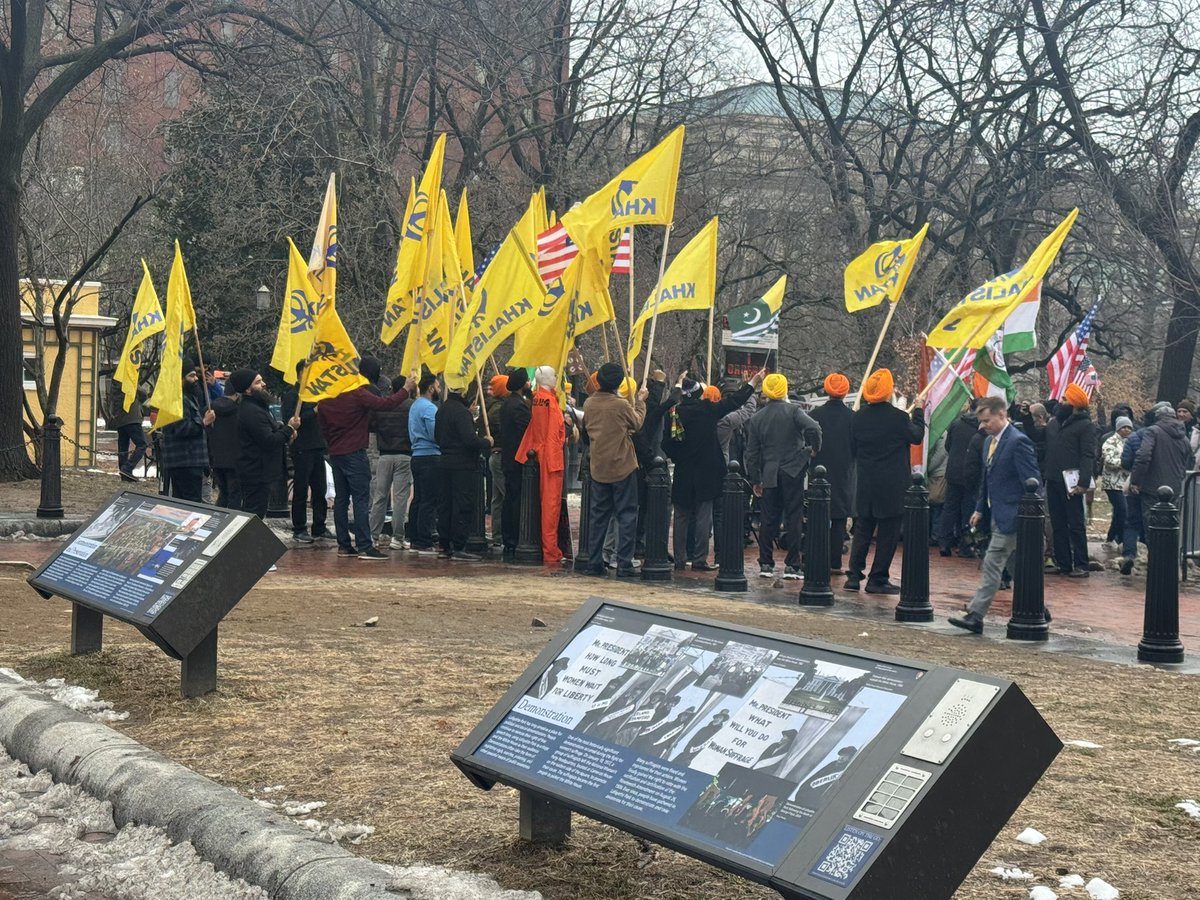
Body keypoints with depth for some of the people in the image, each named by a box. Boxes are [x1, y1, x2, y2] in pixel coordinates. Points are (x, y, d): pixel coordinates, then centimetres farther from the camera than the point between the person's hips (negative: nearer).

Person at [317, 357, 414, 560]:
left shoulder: (329, 396, 8)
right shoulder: (359, 394, -14)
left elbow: (322, 423, 15)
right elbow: (386, 404, -22)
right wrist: (406, 389, -9)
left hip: (335, 454, 7)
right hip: (355, 454, -7)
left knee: (341, 499, 10)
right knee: (361, 500, -7)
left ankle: (344, 546, 12)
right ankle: (364, 547, -11)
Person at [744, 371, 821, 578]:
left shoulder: (757, 418, 7)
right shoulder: (793, 411, -4)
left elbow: (752, 453, 8)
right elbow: (813, 428, -22)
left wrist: (755, 480, 14)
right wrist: (814, 449, -3)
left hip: (770, 475, 3)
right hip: (793, 472, -3)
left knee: (769, 519, 9)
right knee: (794, 519, 1)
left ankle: (766, 564, 10)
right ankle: (792, 566, -1)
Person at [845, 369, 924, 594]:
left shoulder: (859, 418, -1)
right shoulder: (899, 418, -15)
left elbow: (853, 448, 7)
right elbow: (917, 436, 3)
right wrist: (918, 413, 16)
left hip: (865, 484, 5)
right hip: (892, 485, -4)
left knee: (862, 531, 13)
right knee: (888, 533, 3)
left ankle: (854, 576, 10)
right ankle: (877, 580, 4)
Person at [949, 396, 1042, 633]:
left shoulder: (1018, 442, -16)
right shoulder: (989, 441, 13)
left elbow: (1032, 482, -17)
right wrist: (980, 508, 20)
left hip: (1010, 516, -10)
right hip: (999, 515, 10)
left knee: (992, 565, -9)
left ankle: (975, 616, -8)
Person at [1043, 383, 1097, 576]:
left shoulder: (1085, 425, -7)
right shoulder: (1054, 423, 16)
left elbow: (1088, 456, -16)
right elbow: (1042, 445, 24)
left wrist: (1083, 482, -23)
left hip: (1071, 483, -7)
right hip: (1053, 481, 7)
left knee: (1076, 525, -4)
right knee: (1058, 525, 10)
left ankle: (1081, 566, -2)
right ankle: (1062, 563, 16)